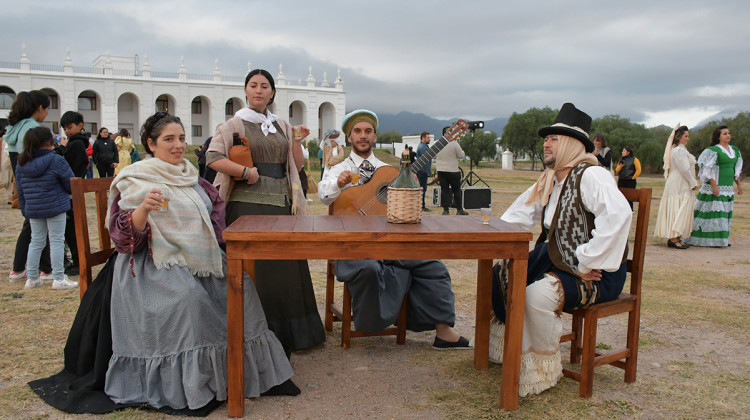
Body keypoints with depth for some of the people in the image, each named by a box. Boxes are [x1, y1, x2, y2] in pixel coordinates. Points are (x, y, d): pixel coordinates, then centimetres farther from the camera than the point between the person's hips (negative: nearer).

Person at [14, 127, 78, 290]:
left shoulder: (21, 164, 6)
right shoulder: (56, 160, -12)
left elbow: (20, 191, 11)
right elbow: (71, 184, -8)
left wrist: (25, 211, 19)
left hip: (33, 209, 6)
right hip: (55, 208, -5)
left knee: (36, 242, 15)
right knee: (57, 241, 1)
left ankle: (31, 278, 21)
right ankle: (58, 278, 4)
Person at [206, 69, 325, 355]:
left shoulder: (282, 126, 16)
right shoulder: (235, 124, 2)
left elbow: (296, 167, 16)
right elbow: (212, 157, -11)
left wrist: (297, 142, 1)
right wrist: (246, 172, -15)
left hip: (281, 203, 5)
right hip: (248, 203, -5)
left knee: (286, 266, 7)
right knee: (254, 270, -3)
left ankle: (287, 333, 20)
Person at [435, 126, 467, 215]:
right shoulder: (454, 143, -12)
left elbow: (434, 156, 11)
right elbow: (462, 155, -8)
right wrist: (462, 152, 12)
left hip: (440, 170, 3)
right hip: (452, 170, -3)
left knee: (444, 190, 6)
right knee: (456, 190, 8)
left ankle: (445, 210, 4)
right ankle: (459, 209, 12)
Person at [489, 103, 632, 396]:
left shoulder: (590, 175, -16)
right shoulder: (548, 181, 13)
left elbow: (619, 216, -33)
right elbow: (517, 215, 23)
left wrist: (586, 264, -29)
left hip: (594, 274, -9)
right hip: (556, 261, 9)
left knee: (538, 294, -32)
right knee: (500, 275, 3)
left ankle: (543, 369, -10)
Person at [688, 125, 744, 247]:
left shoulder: (735, 150, 13)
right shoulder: (713, 150, -10)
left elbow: (737, 169, 20)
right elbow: (708, 170, -14)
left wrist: (739, 184, 16)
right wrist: (714, 186, -19)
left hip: (728, 188, 8)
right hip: (714, 187, -8)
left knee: (725, 213, 8)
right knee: (713, 212, -6)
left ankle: (721, 239, 14)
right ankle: (711, 240, 1)